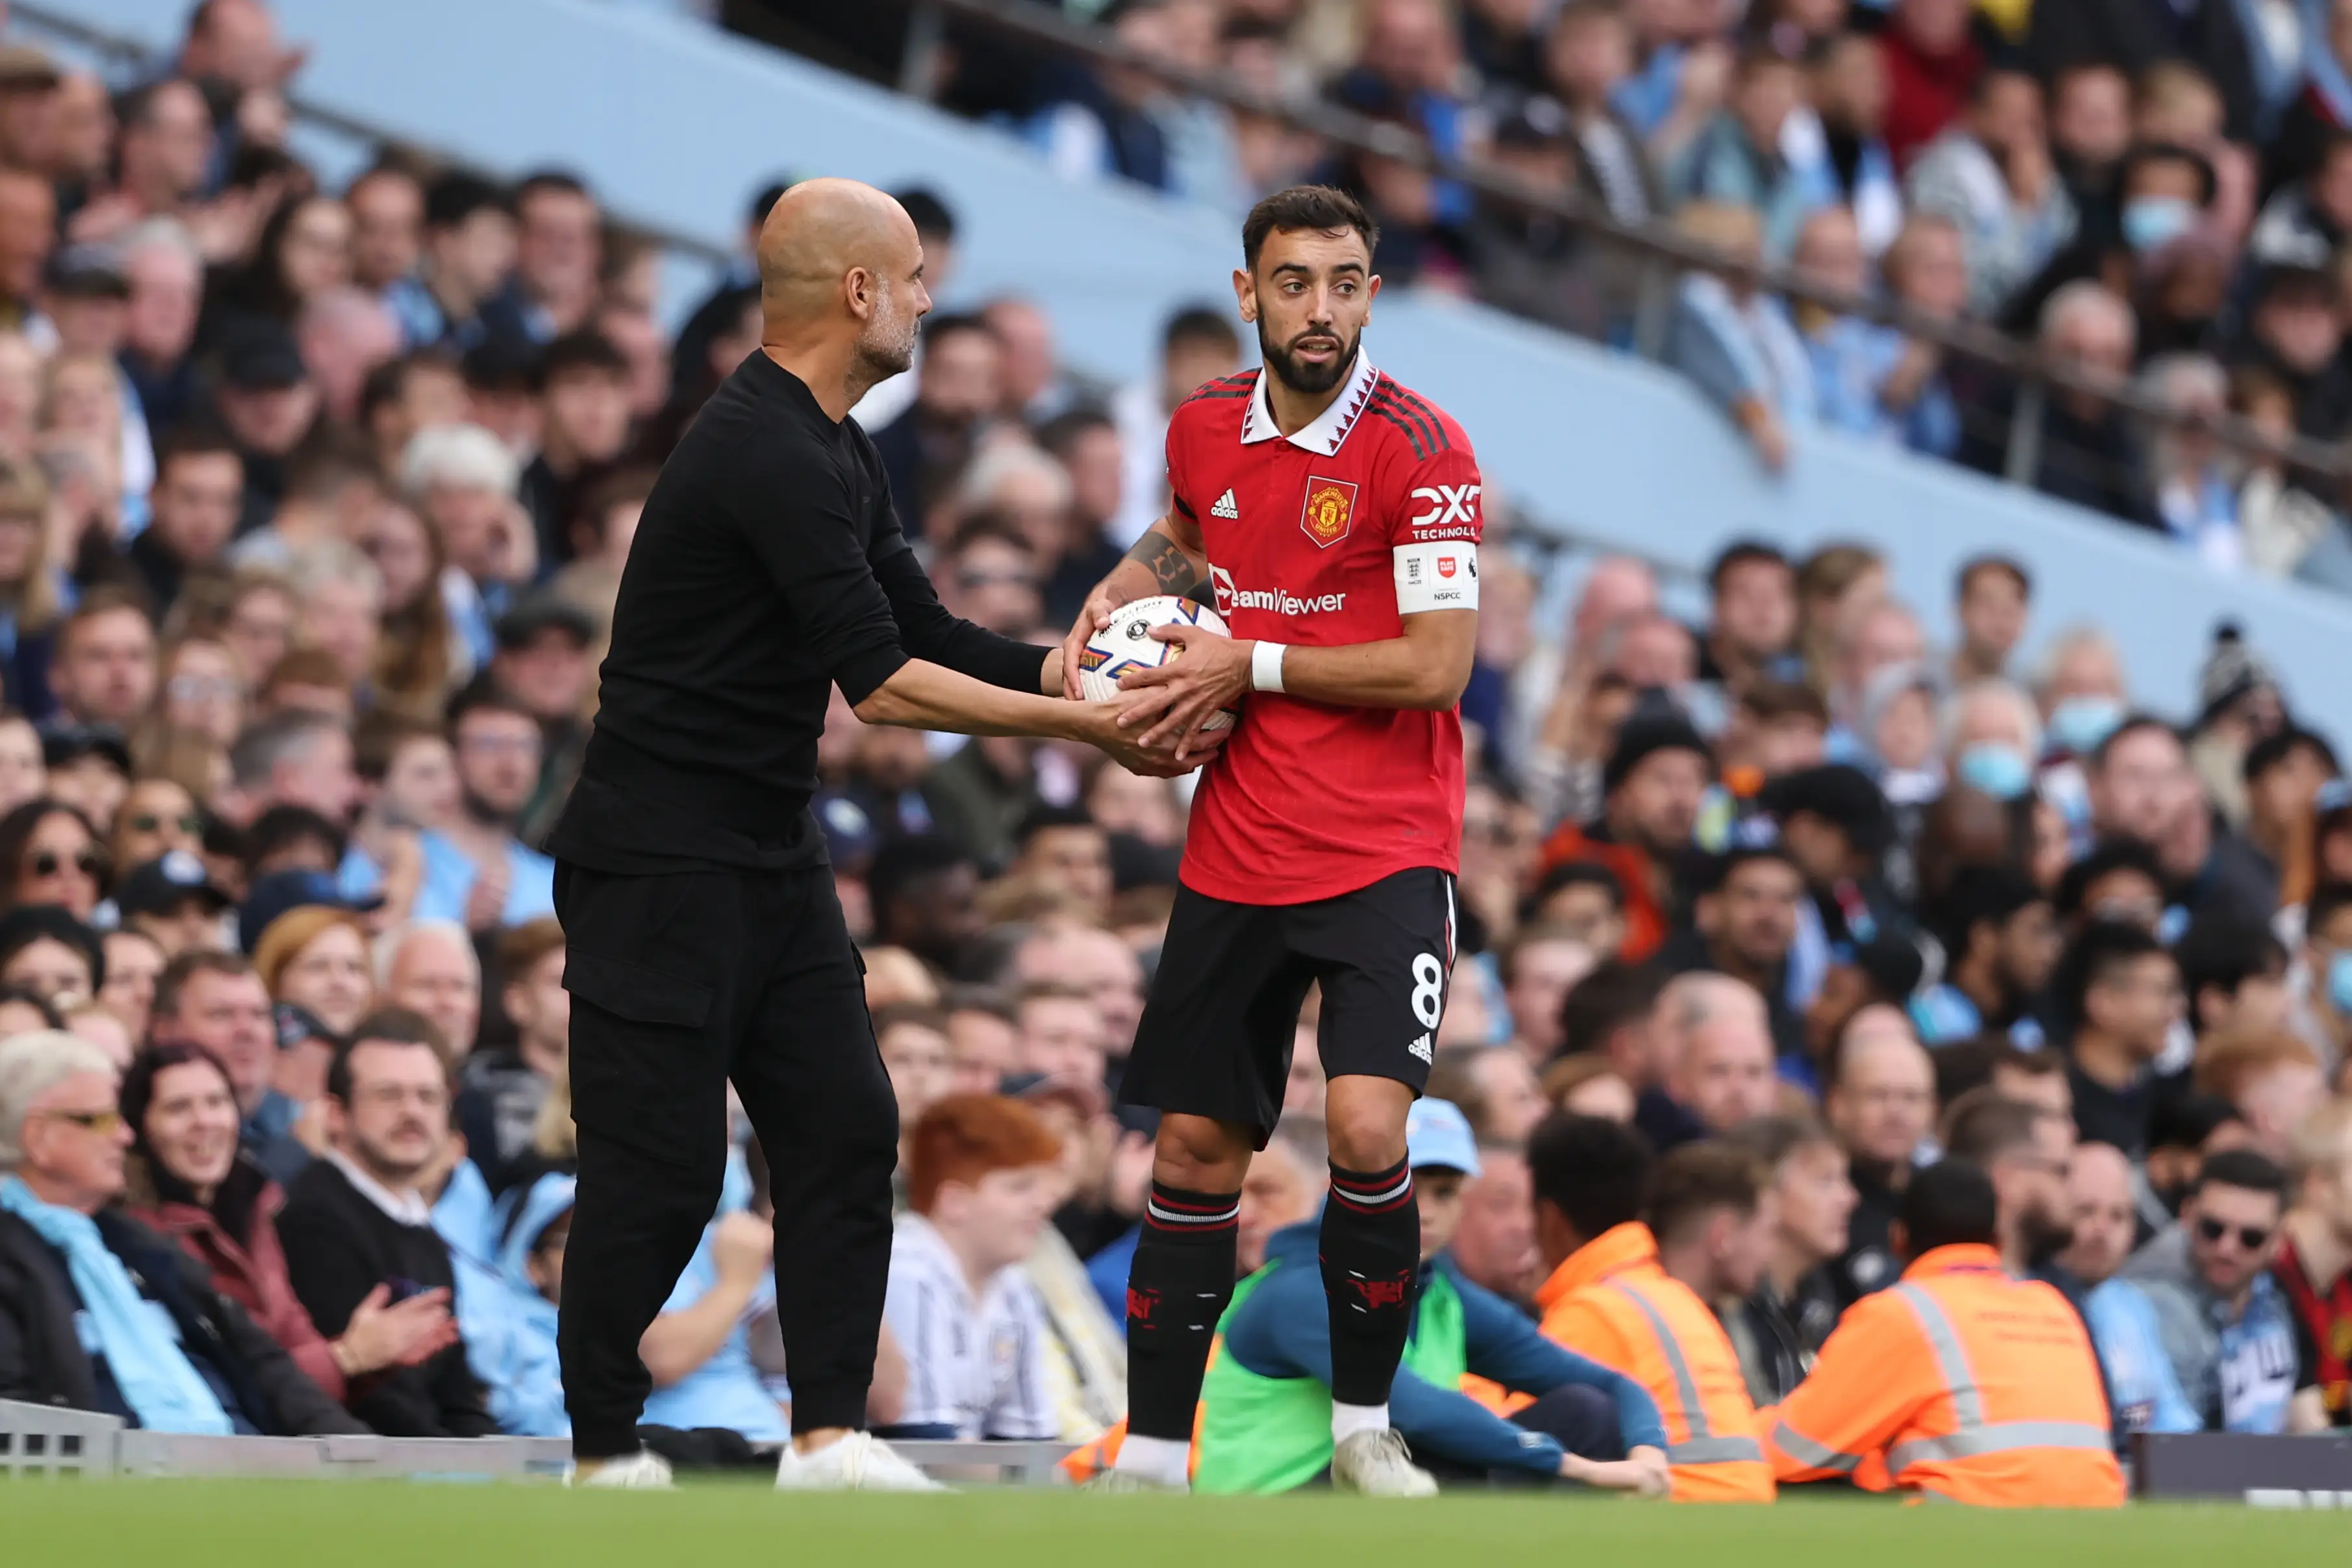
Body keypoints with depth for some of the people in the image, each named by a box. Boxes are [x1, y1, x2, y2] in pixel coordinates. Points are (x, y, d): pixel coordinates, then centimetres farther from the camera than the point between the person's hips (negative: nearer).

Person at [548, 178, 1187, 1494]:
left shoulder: (832, 451, 12)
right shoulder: (765, 456, -22)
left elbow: (924, 631, 17)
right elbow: (884, 683, -25)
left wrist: (1081, 675, 4)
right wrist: (1081, 727, -20)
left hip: (773, 860, 10)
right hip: (663, 865, -10)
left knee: (846, 1128, 4)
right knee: (662, 1167, -5)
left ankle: (830, 1435, 6)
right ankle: (606, 1457, 6)